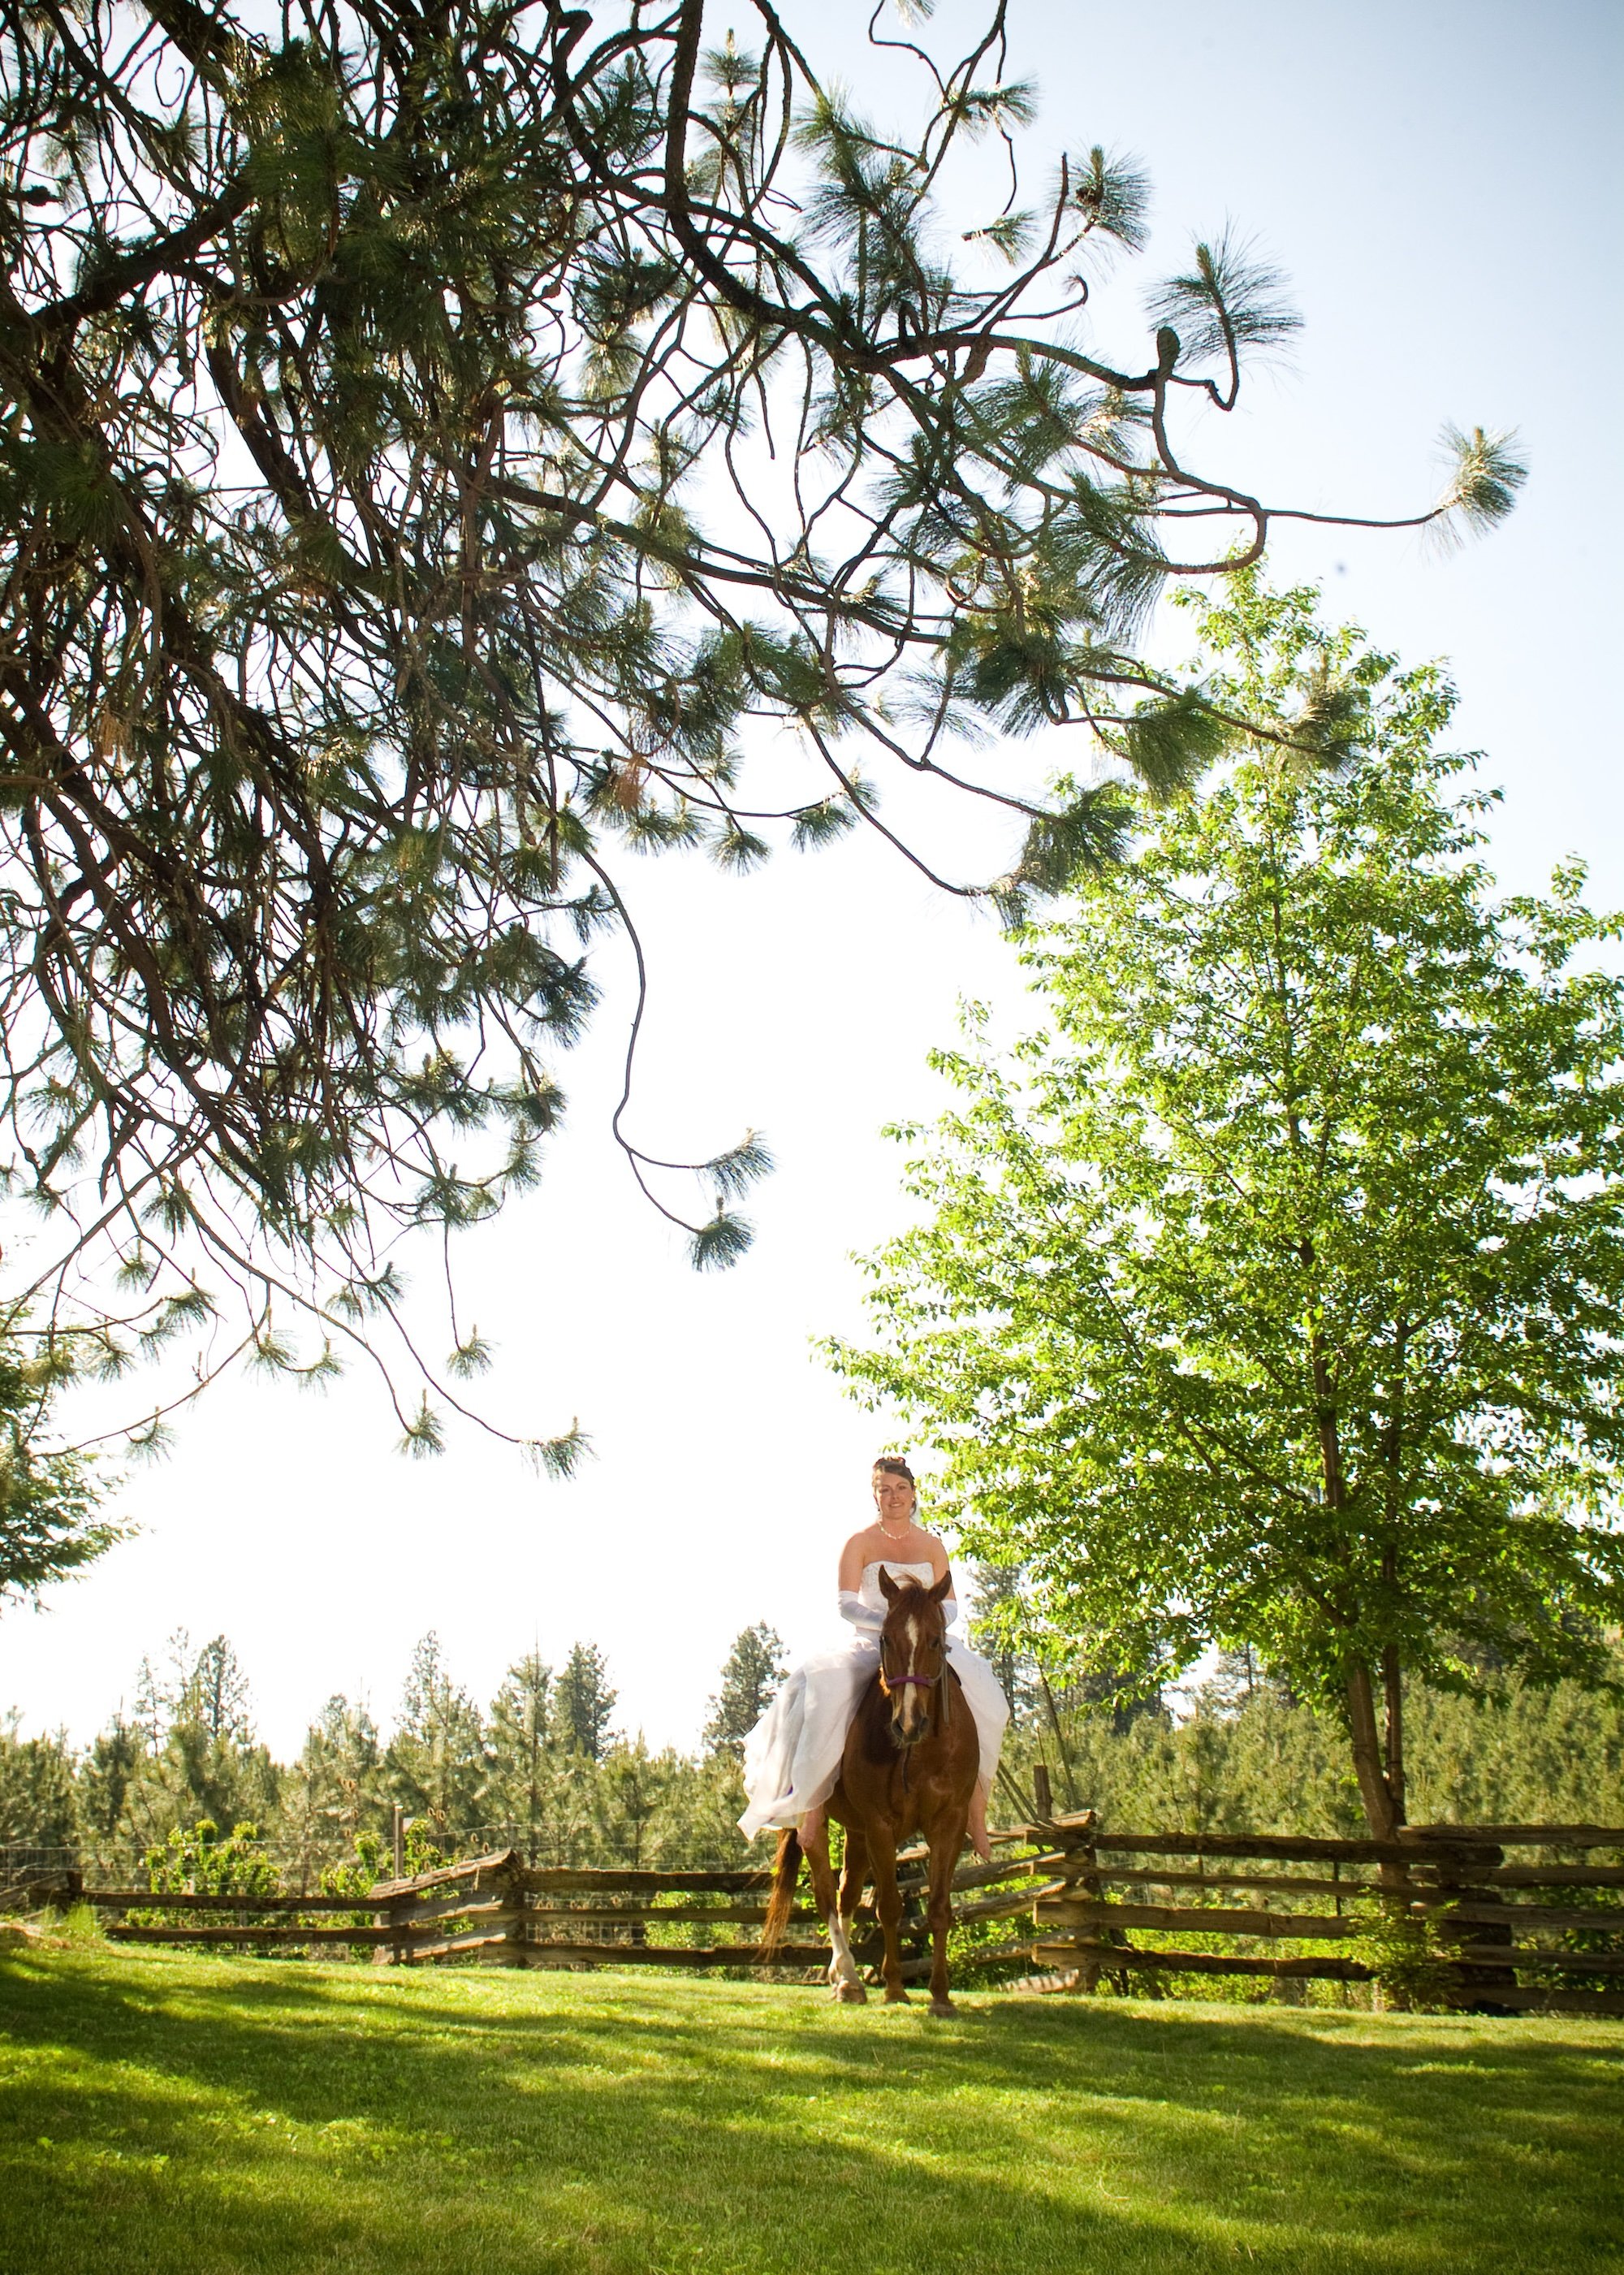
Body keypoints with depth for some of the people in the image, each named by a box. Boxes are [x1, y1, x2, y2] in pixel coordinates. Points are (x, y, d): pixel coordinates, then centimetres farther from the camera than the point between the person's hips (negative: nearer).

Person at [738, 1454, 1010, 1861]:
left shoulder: (932, 1546, 11)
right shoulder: (859, 1543, 2)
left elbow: (950, 1605, 5)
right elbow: (847, 1605, -7)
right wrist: (887, 1622, -24)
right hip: (871, 1644, -2)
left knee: (979, 1695, -27)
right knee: (820, 1687, -34)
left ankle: (976, 1816, -18)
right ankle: (811, 1804, -26)